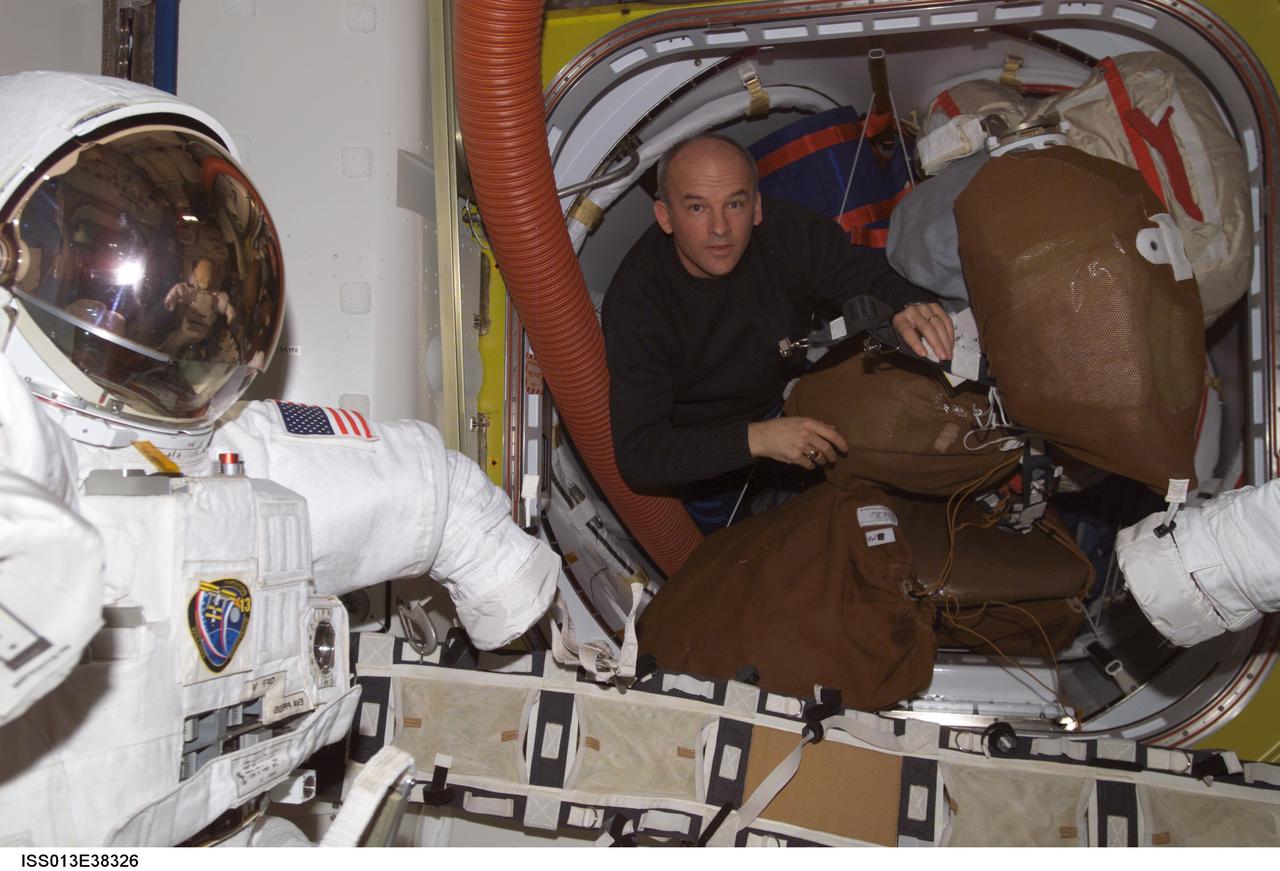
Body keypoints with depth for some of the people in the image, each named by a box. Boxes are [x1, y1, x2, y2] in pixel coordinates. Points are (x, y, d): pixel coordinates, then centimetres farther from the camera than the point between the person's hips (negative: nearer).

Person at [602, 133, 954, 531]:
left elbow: (872, 271, -7)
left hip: (787, 401, 4)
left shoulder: (787, 232, -26)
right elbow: (636, 454, -40)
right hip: (700, 443, -3)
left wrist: (909, 305, -34)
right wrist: (756, 439, -53)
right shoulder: (635, 300, -36)